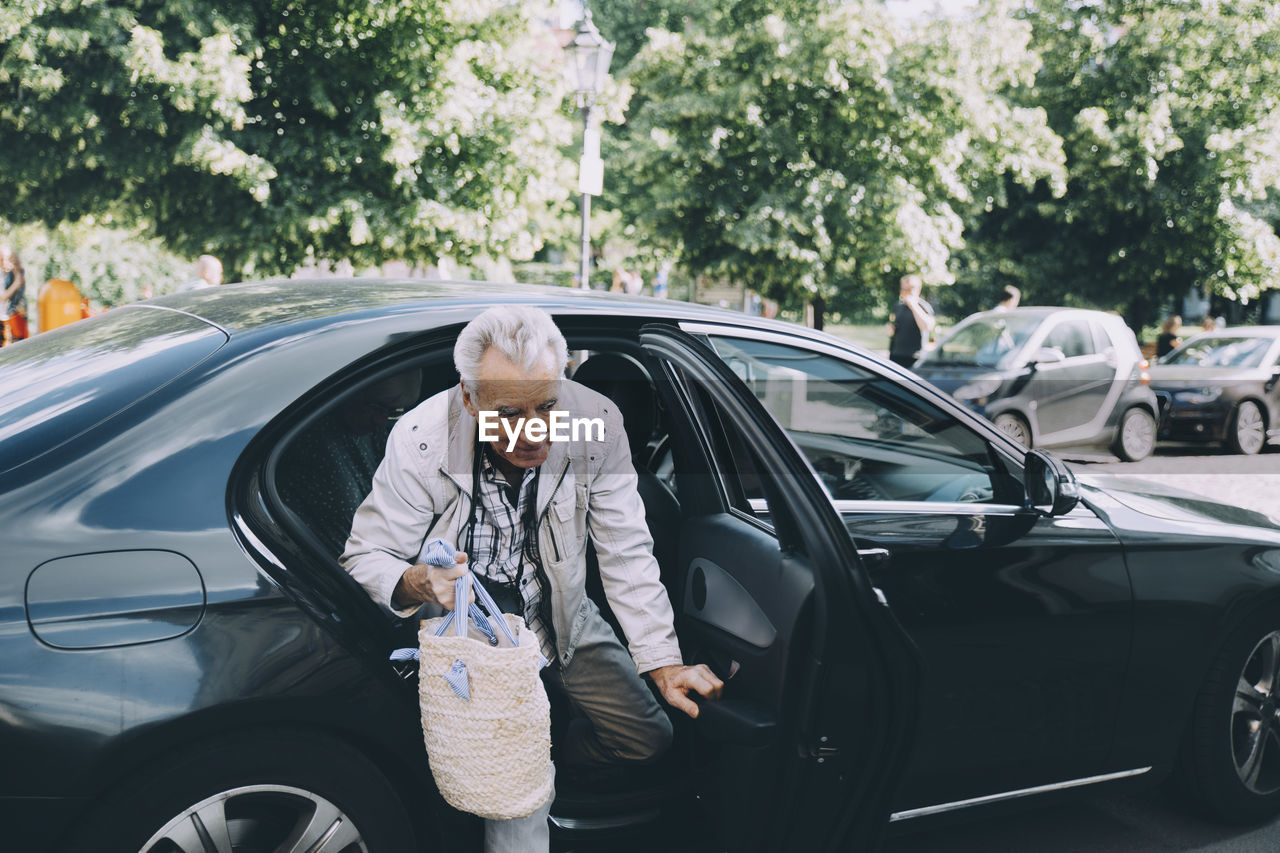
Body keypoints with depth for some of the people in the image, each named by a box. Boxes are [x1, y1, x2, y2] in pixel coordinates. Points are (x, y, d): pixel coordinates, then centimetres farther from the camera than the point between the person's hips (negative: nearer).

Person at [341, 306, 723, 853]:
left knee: (647, 736, 2)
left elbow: (626, 555, -13)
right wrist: (417, 582, -39)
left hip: (562, 621, 3)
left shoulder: (596, 424, -21)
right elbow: (365, 557, -16)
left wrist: (664, 663, -19)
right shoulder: (420, 440, -25)